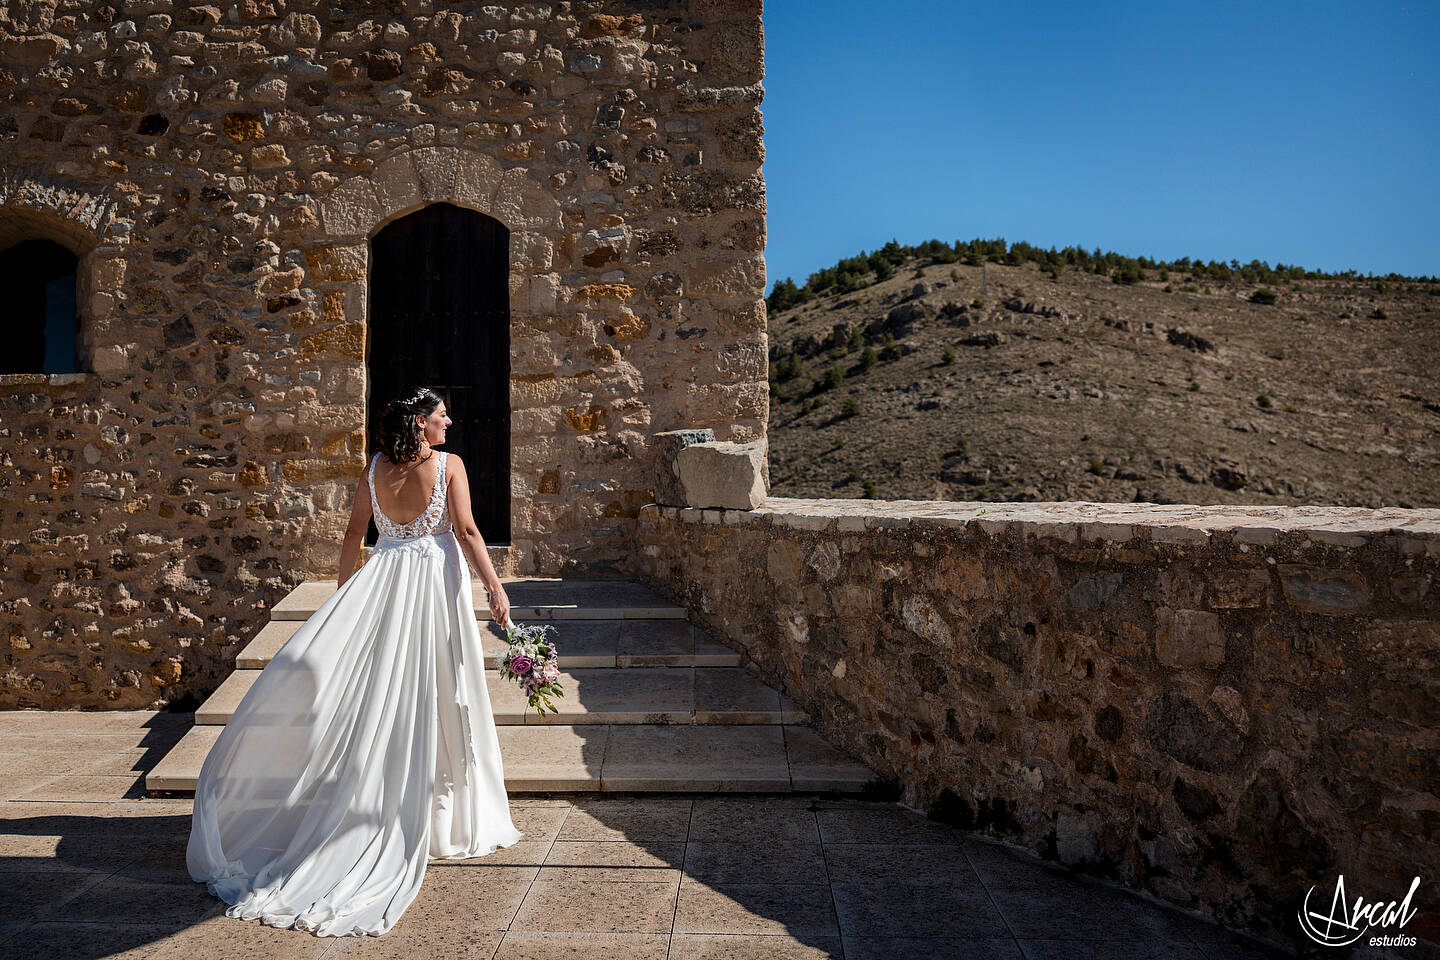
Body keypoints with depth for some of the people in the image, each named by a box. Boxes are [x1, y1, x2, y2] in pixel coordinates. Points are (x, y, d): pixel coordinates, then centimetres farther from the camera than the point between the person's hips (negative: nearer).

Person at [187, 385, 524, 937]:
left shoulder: (375, 468, 5)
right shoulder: (449, 465, -6)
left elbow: (354, 533, 9)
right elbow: (466, 530, -12)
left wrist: (342, 593, 18)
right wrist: (496, 588, -11)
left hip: (384, 578, 3)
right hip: (437, 578, -3)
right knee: (436, 692, 4)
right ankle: (444, 815, 15)